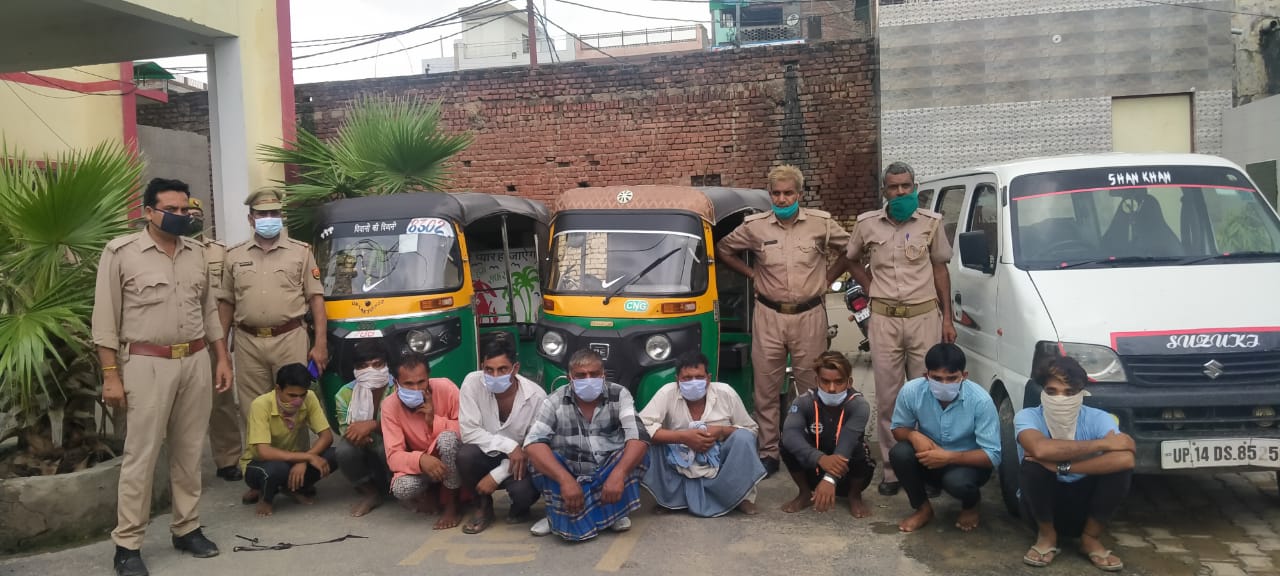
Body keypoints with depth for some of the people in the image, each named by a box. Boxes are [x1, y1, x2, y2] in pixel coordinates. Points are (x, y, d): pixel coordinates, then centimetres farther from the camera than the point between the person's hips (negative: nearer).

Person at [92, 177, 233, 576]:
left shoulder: (197, 252, 10)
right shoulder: (120, 252, -5)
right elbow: (105, 317, -5)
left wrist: (222, 358, 12)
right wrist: (111, 374, -9)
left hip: (196, 361, 5)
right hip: (147, 364, -5)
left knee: (189, 452, 10)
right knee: (141, 456, -2)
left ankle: (187, 528, 22)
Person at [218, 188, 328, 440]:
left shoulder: (301, 251, 6)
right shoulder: (234, 256, 11)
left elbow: (316, 298, 3)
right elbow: (226, 303, 15)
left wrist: (321, 343, -5)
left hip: (290, 339, -2)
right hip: (248, 343, 2)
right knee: (253, 411, 6)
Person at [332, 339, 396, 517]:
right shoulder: (345, 394, -5)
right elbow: (345, 429, -7)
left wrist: (373, 425, -34)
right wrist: (358, 433, -31)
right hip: (365, 456, 3)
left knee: (386, 447, -36)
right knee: (344, 449, -28)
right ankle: (370, 493, -4)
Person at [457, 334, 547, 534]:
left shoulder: (536, 396, -21)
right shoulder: (472, 383, -18)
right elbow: (469, 432, -19)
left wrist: (497, 475, -20)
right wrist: (509, 446, -30)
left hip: (519, 463, -2)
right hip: (488, 457, 2)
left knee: (523, 490, -33)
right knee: (465, 455, -31)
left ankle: (519, 508, 8)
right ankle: (484, 504, -1)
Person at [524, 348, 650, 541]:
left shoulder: (620, 396, -10)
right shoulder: (555, 401, -11)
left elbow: (639, 437, -23)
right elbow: (533, 443, -25)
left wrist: (618, 474, -40)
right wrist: (565, 480, -39)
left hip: (609, 474, 1)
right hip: (570, 474, 0)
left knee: (635, 453, -25)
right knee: (540, 457, -26)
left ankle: (615, 512, -9)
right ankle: (561, 515, -11)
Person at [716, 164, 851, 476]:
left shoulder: (820, 223, -1)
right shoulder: (754, 226, 0)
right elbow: (722, 250, 14)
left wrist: (828, 276, 5)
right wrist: (752, 274, 7)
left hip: (809, 316, 0)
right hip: (769, 317, 1)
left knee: (811, 387, 6)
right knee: (766, 388, 3)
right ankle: (768, 452, 12)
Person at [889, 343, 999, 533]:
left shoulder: (980, 400, -27)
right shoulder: (911, 391, -21)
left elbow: (993, 456, -23)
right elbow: (898, 428, -3)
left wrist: (949, 457, -34)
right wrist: (914, 435, -27)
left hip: (969, 462, -3)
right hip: (929, 460, 3)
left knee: (956, 481, -35)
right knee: (899, 453, -27)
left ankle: (971, 505, 5)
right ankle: (923, 509, 0)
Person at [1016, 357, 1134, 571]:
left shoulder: (1098, 418, -14)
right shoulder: (1027, 416, -18)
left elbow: (1126, 459, -34)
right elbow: (1040, 449, -42)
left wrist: (1061, 466, -36)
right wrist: (1103, 443, -33)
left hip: (1085, 503, 1)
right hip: (1044, 504, -1)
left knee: (1121, 465, -25)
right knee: (1034, 465, -32)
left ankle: (1091, 538, -3)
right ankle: (1047, 536, -6)